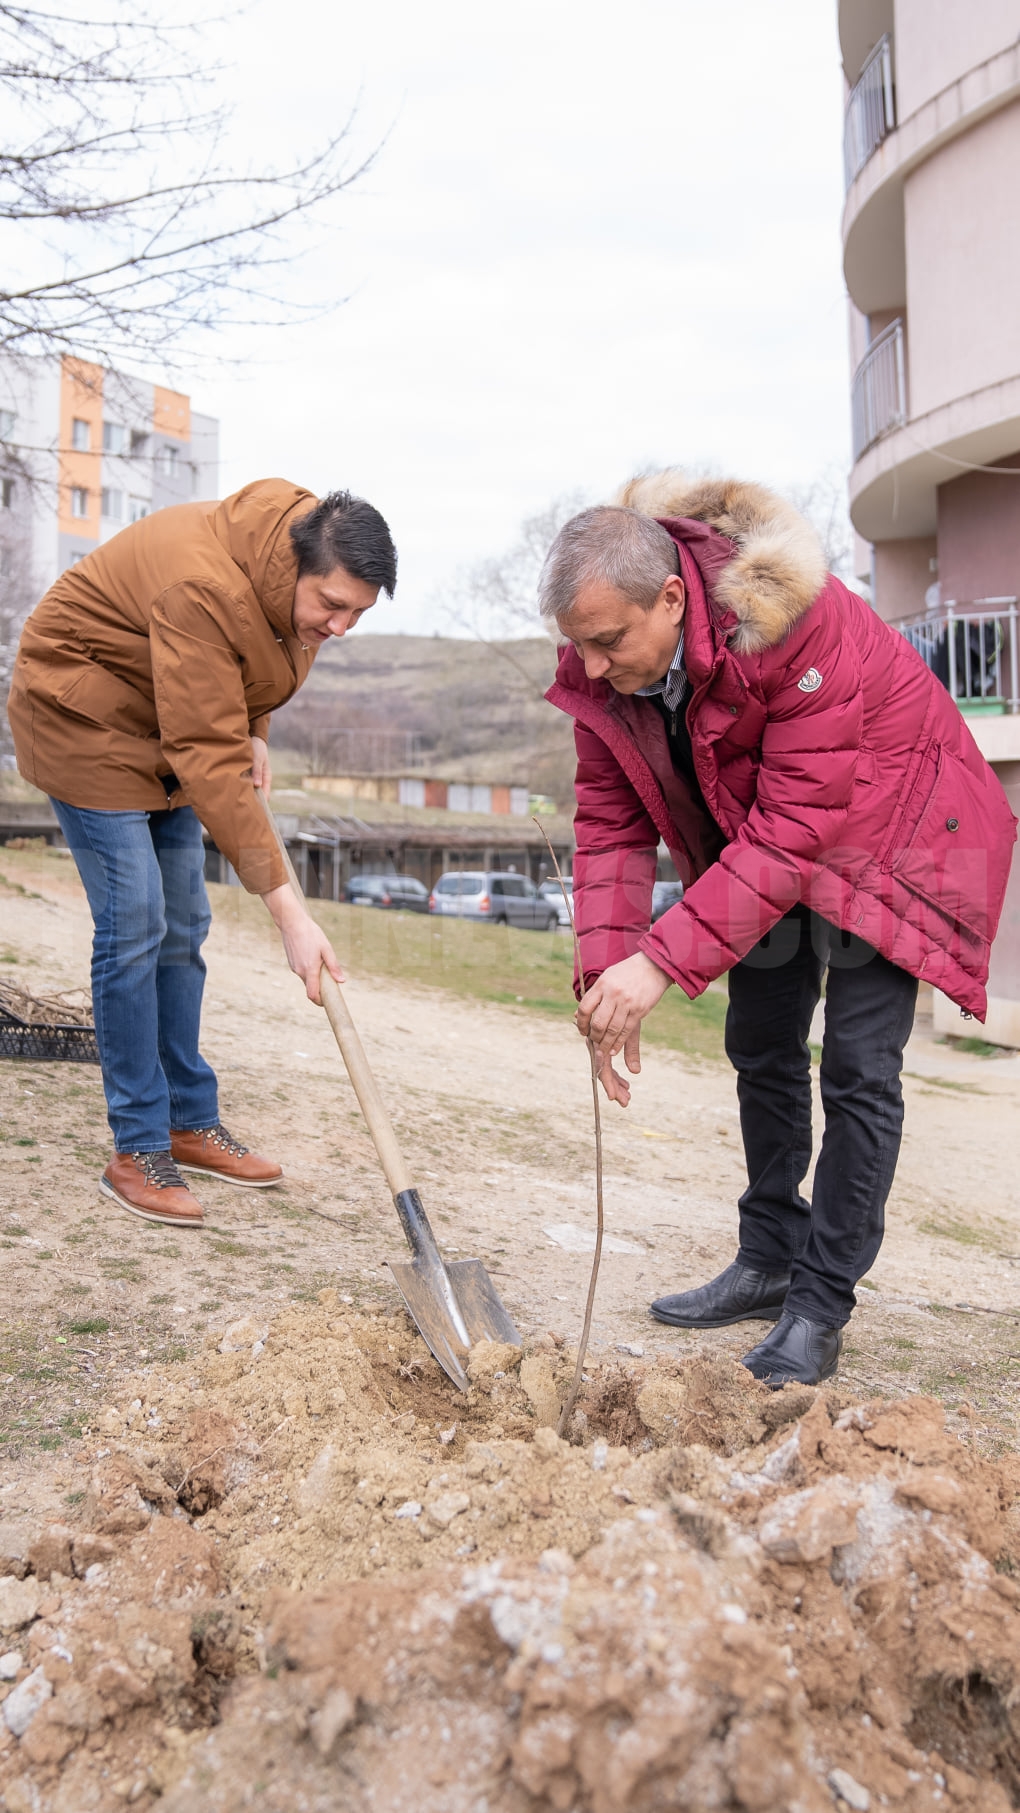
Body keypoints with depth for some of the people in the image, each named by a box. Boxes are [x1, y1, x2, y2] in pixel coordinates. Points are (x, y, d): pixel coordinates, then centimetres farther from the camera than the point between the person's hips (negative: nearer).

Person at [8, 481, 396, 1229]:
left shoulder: (298, 571, -10)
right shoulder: (204, 587, -36)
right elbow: (211, 767, -39)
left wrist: (253, 733, -2)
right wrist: (289, 911, -40)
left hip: (170, 721, 8)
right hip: (85, 713, -8)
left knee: (182, 928, 7)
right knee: (134, 925, -14)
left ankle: (191, 1123, 16)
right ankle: (137, 1150, -4)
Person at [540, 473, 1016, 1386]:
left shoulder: (802, 626, -38)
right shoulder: (602, 666, -18)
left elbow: (791, 832, -39)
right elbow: (610, 821, -13)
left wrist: (663, 963, -43)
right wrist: (605, 970, -25)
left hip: (881, 824, -6)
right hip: (758, 837, 7)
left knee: (858, 1066, -10)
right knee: (761, 1049, 11)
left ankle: (820, 1307, 2)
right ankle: (770, 1263, 26)